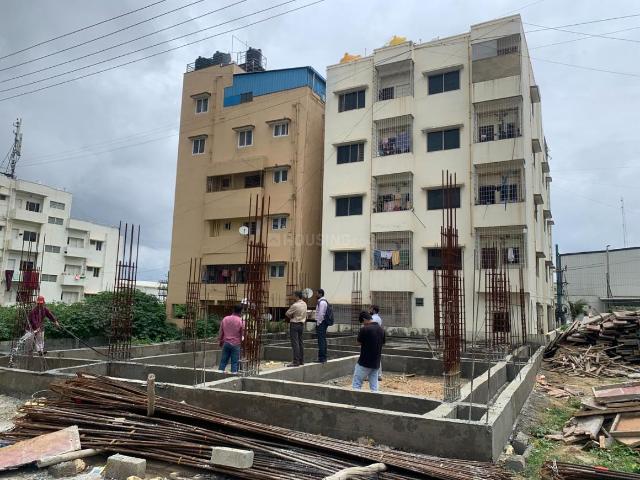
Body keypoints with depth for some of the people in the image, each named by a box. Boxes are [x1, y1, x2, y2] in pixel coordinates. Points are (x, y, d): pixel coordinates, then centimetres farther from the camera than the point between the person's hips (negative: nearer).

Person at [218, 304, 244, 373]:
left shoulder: (225, 319, 3)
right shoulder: (241, 321, -10)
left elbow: (221, 332, 10)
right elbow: (242, 334, -4)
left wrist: (220, 341, 22)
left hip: (226, 343, 4)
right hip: (236, 344, -4)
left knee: (223, 361, 10)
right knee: (234, 362, 2)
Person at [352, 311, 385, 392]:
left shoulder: (364, 329, -16)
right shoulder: (381, 329, 4)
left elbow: (359, 342, -3)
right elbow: (382, 343, 13)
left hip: (364, 362, -6)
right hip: (376, 363, 6)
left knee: (356, 385, 3)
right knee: (374, 387, 10)